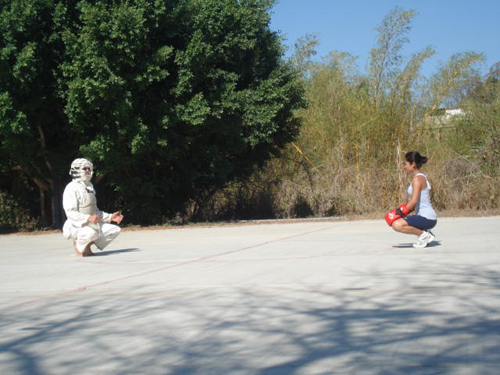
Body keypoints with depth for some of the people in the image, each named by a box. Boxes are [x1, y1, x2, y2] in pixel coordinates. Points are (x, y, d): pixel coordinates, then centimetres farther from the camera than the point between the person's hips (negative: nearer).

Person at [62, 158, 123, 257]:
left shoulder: (89, 187, 19)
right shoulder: (72, 188, -9)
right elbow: (71, 213, -19)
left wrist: (110, 217, 12)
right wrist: (88, 218, -32)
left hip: (92, 224, 9)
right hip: (77, 226, -9)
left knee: (115, 230, 1)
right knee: (91, 233, -39)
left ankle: (88, 244, 7)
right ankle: (78, 245, -7)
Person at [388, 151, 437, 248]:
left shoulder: (417, 179, -14)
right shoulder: (422, 177, 15)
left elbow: (414, 201, -23)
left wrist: (401, 212, -13)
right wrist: (404, 210, 11)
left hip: (426, 218, -10)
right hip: (429, 217, 10)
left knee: (397, 225, -24)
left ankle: (423, 234, -9)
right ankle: (425, 233, 13)